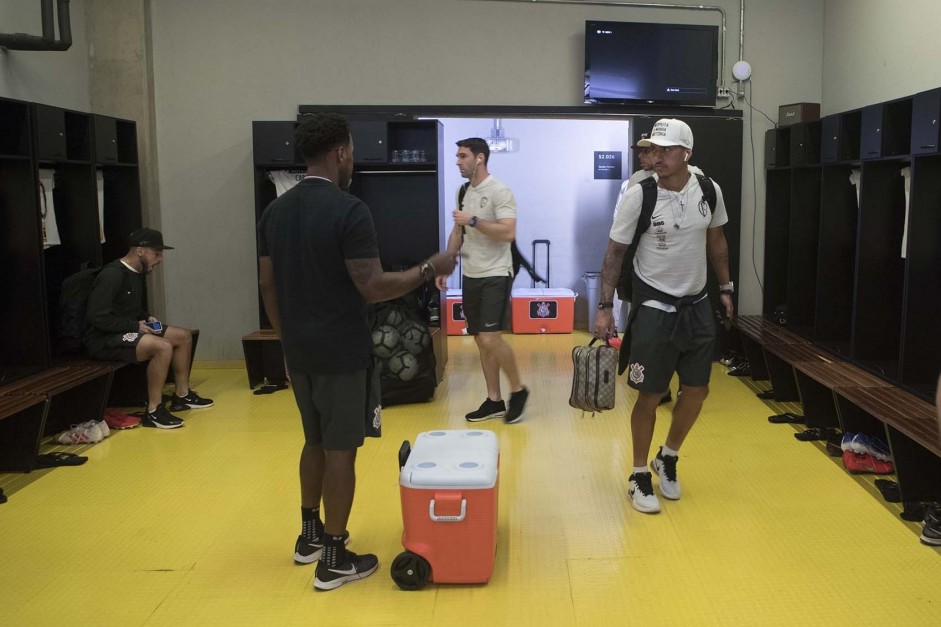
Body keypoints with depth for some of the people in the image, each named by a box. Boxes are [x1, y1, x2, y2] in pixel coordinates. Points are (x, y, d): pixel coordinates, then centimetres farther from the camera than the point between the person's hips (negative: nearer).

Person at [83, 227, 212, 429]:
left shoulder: (138, 274, 9)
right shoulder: (112, 275, -20)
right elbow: (97, 317, -24)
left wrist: (147, 318, 4)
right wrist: (136, 326, -20)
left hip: (128, 331, 10)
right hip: (103, 339, -10)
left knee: (184, 335, 5)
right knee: (163, 346, -31)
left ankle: (182, 396, 15)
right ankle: (153, 411, -22)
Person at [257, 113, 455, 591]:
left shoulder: (276, 211, 6)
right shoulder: (348, 210, -17)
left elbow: (267, 284, 10)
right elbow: (373, 286, -20)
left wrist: (288, 338, 19)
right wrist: (429, 269, -8)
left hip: (299, 351, 8)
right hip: (342, 353, -7)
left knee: (315, 441, 21)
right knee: (340, 449, 2)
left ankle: (309, 535, 34)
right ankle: (334, 558, 11)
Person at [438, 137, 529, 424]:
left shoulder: (500, 192, -13)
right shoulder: (464, 192, 11)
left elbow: (508, 233, -23)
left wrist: (473, 220, -21)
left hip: (495, 275, -8)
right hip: (470, 276, 8)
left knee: (491, 339, -13)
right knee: (481, 341, 9)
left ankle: (518, 389, 8)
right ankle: (494, 400, 18)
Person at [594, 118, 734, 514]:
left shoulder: (708, 190, -3)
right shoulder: (637, 196, -15)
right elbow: (615, 252, -8)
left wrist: (725, 288, 13)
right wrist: (605, 308, -12)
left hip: (698, 304, 5)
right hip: (654, 307, -4)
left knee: (697, 389, 10)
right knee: (650, 395, 0)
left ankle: (668, 458, 33)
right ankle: (640, 475, 18)